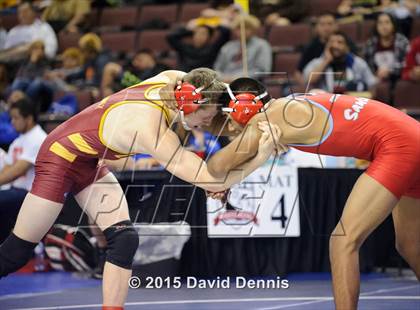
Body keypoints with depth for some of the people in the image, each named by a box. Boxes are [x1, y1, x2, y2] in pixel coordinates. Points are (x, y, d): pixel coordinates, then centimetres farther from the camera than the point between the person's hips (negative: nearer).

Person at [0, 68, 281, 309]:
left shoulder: (173, 80, -18)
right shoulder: (152, 132, -37)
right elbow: (211, 181, -37)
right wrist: (260, 158, -39)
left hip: (90, 163, 8)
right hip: (60, 157, -8)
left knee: (124, 240, -5)